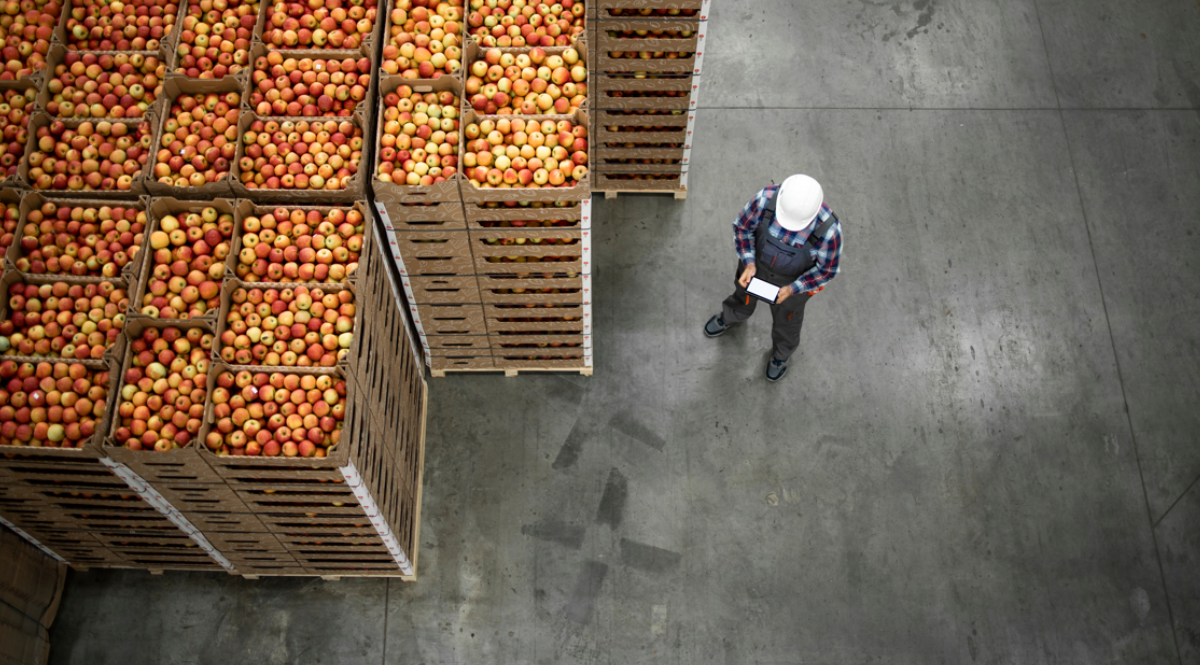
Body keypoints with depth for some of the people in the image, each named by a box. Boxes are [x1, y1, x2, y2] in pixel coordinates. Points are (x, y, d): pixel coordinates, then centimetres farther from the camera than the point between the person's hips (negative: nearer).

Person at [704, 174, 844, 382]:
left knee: (786, 317, 28)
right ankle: (730, 317, 71)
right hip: (758, 262, 2)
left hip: (796, 278, -2)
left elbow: (827, 268, -20)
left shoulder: (828, 230, -40)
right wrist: (749, 264, -27)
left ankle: (781, 353, 63)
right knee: (744, 300, 32)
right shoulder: (766, 199, -37)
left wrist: (792, 289, -28)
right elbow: (742, 227, -16)